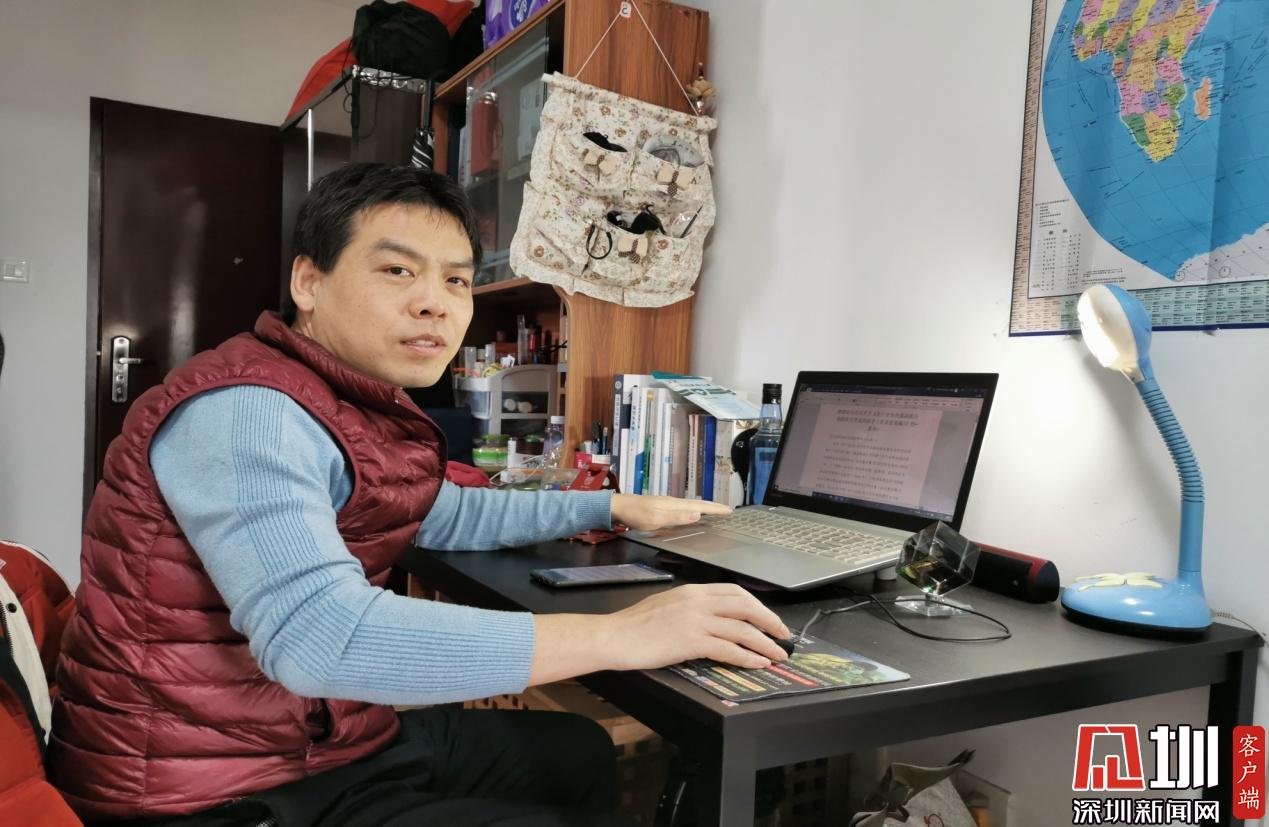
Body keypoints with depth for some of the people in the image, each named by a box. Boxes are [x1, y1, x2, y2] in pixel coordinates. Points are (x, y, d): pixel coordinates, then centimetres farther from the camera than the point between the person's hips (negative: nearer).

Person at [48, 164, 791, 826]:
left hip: (335, 740, 9)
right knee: (570, 759, -6)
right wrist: (616, 635, -35)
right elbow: (317, 635, -38)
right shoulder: (248, 413, -25)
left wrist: (616, 506, 21)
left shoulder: (370, 411, 4)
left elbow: (452, 515, 22)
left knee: (581, 752, 17)